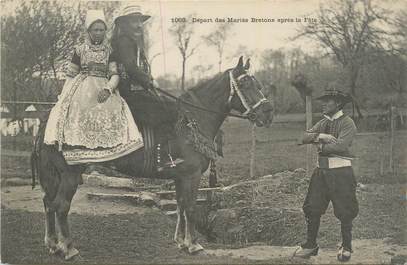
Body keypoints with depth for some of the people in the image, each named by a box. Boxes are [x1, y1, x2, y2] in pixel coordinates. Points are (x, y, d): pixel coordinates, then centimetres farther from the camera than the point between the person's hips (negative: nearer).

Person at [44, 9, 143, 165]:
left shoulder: (109, 51, 13)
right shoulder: (80, 50, 12)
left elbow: (115, 74, 6)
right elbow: (70, 75, 14)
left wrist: (108, 89, -13)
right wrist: (64, 96, 6)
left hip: (104, 91, 0)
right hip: (82, 90, 0)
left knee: (111, 115, -23)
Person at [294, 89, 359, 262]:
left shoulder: (347, 123, -7)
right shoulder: (322, 123, 14)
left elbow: (341, 145, -21)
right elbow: (304, 138, 3)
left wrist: (321, 146, -8)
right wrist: (321, 136, -14)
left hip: (341, 171, -6)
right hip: (321, 170, 6)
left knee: (344, 211, 2)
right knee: (312, 208, 6)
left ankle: (346, 247, 17)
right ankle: (311, 245, 16)